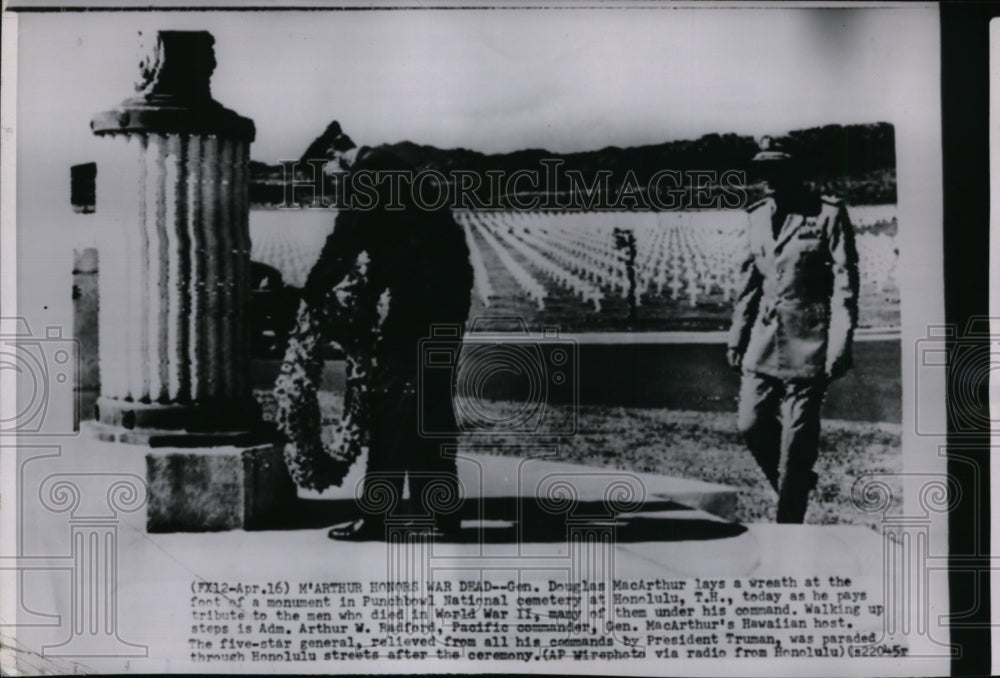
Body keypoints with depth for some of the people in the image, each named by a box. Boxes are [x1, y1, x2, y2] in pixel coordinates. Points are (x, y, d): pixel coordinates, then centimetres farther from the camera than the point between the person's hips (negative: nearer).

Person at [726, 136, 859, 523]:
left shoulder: (829, 215, -6)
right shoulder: (757, 217, 11)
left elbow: (845, 284, -8)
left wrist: (840, 347, -14)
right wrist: (737, 338, 13)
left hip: (807, 342, -6)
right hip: (764, 340, 6)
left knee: (797, 437, -2)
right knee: (751, 424, 3)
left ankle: (788, 525, 10)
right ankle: (797, 483, 28)